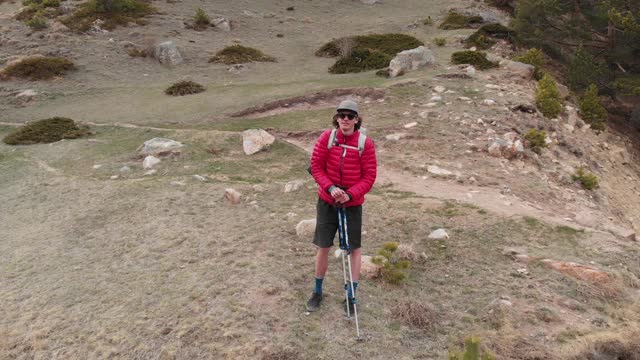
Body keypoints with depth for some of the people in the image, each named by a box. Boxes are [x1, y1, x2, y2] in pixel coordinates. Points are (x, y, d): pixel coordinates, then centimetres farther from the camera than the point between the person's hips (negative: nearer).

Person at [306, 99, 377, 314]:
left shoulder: (365, 143, -9)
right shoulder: (326, 137, -6)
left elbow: (369, 176, -7)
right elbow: (316, 167, -4)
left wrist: (350, 194, -19)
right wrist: (330, 187, -18)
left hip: (352, 203, -1)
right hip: (327, 201, 1)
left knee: (354, 248, 6)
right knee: (323, 246, 8)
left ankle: (351, 296, 22)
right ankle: (317, 292, 27)